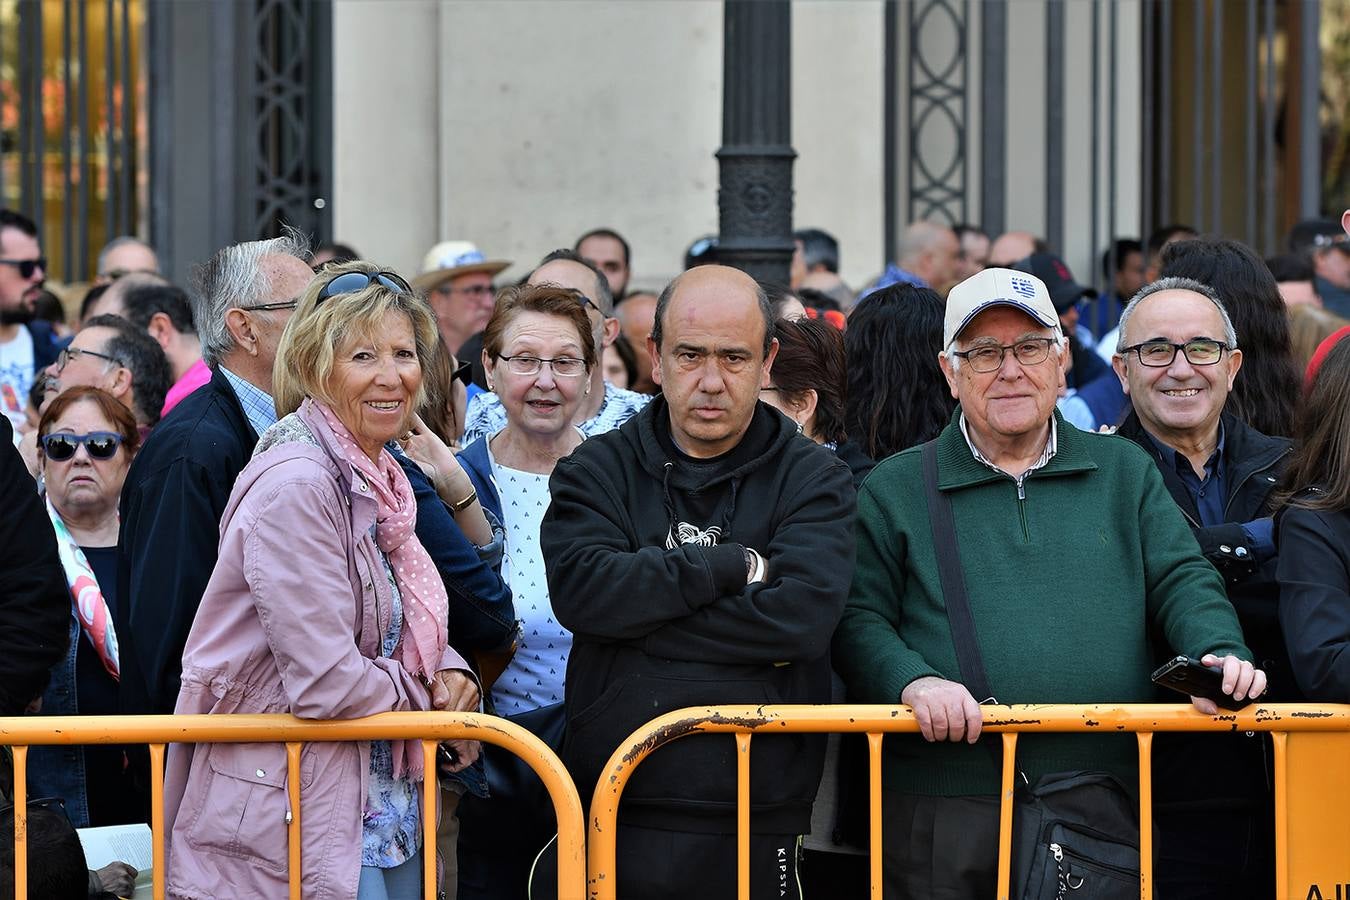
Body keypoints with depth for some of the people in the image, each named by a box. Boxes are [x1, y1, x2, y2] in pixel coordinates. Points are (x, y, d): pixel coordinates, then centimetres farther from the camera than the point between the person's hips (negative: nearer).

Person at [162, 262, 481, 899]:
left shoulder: (377, 479, 12)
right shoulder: (295, 483, -18)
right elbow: (325, 680, -22)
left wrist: (448, 671, 0)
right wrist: (428, 703, -5)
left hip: (382, 810, 9)